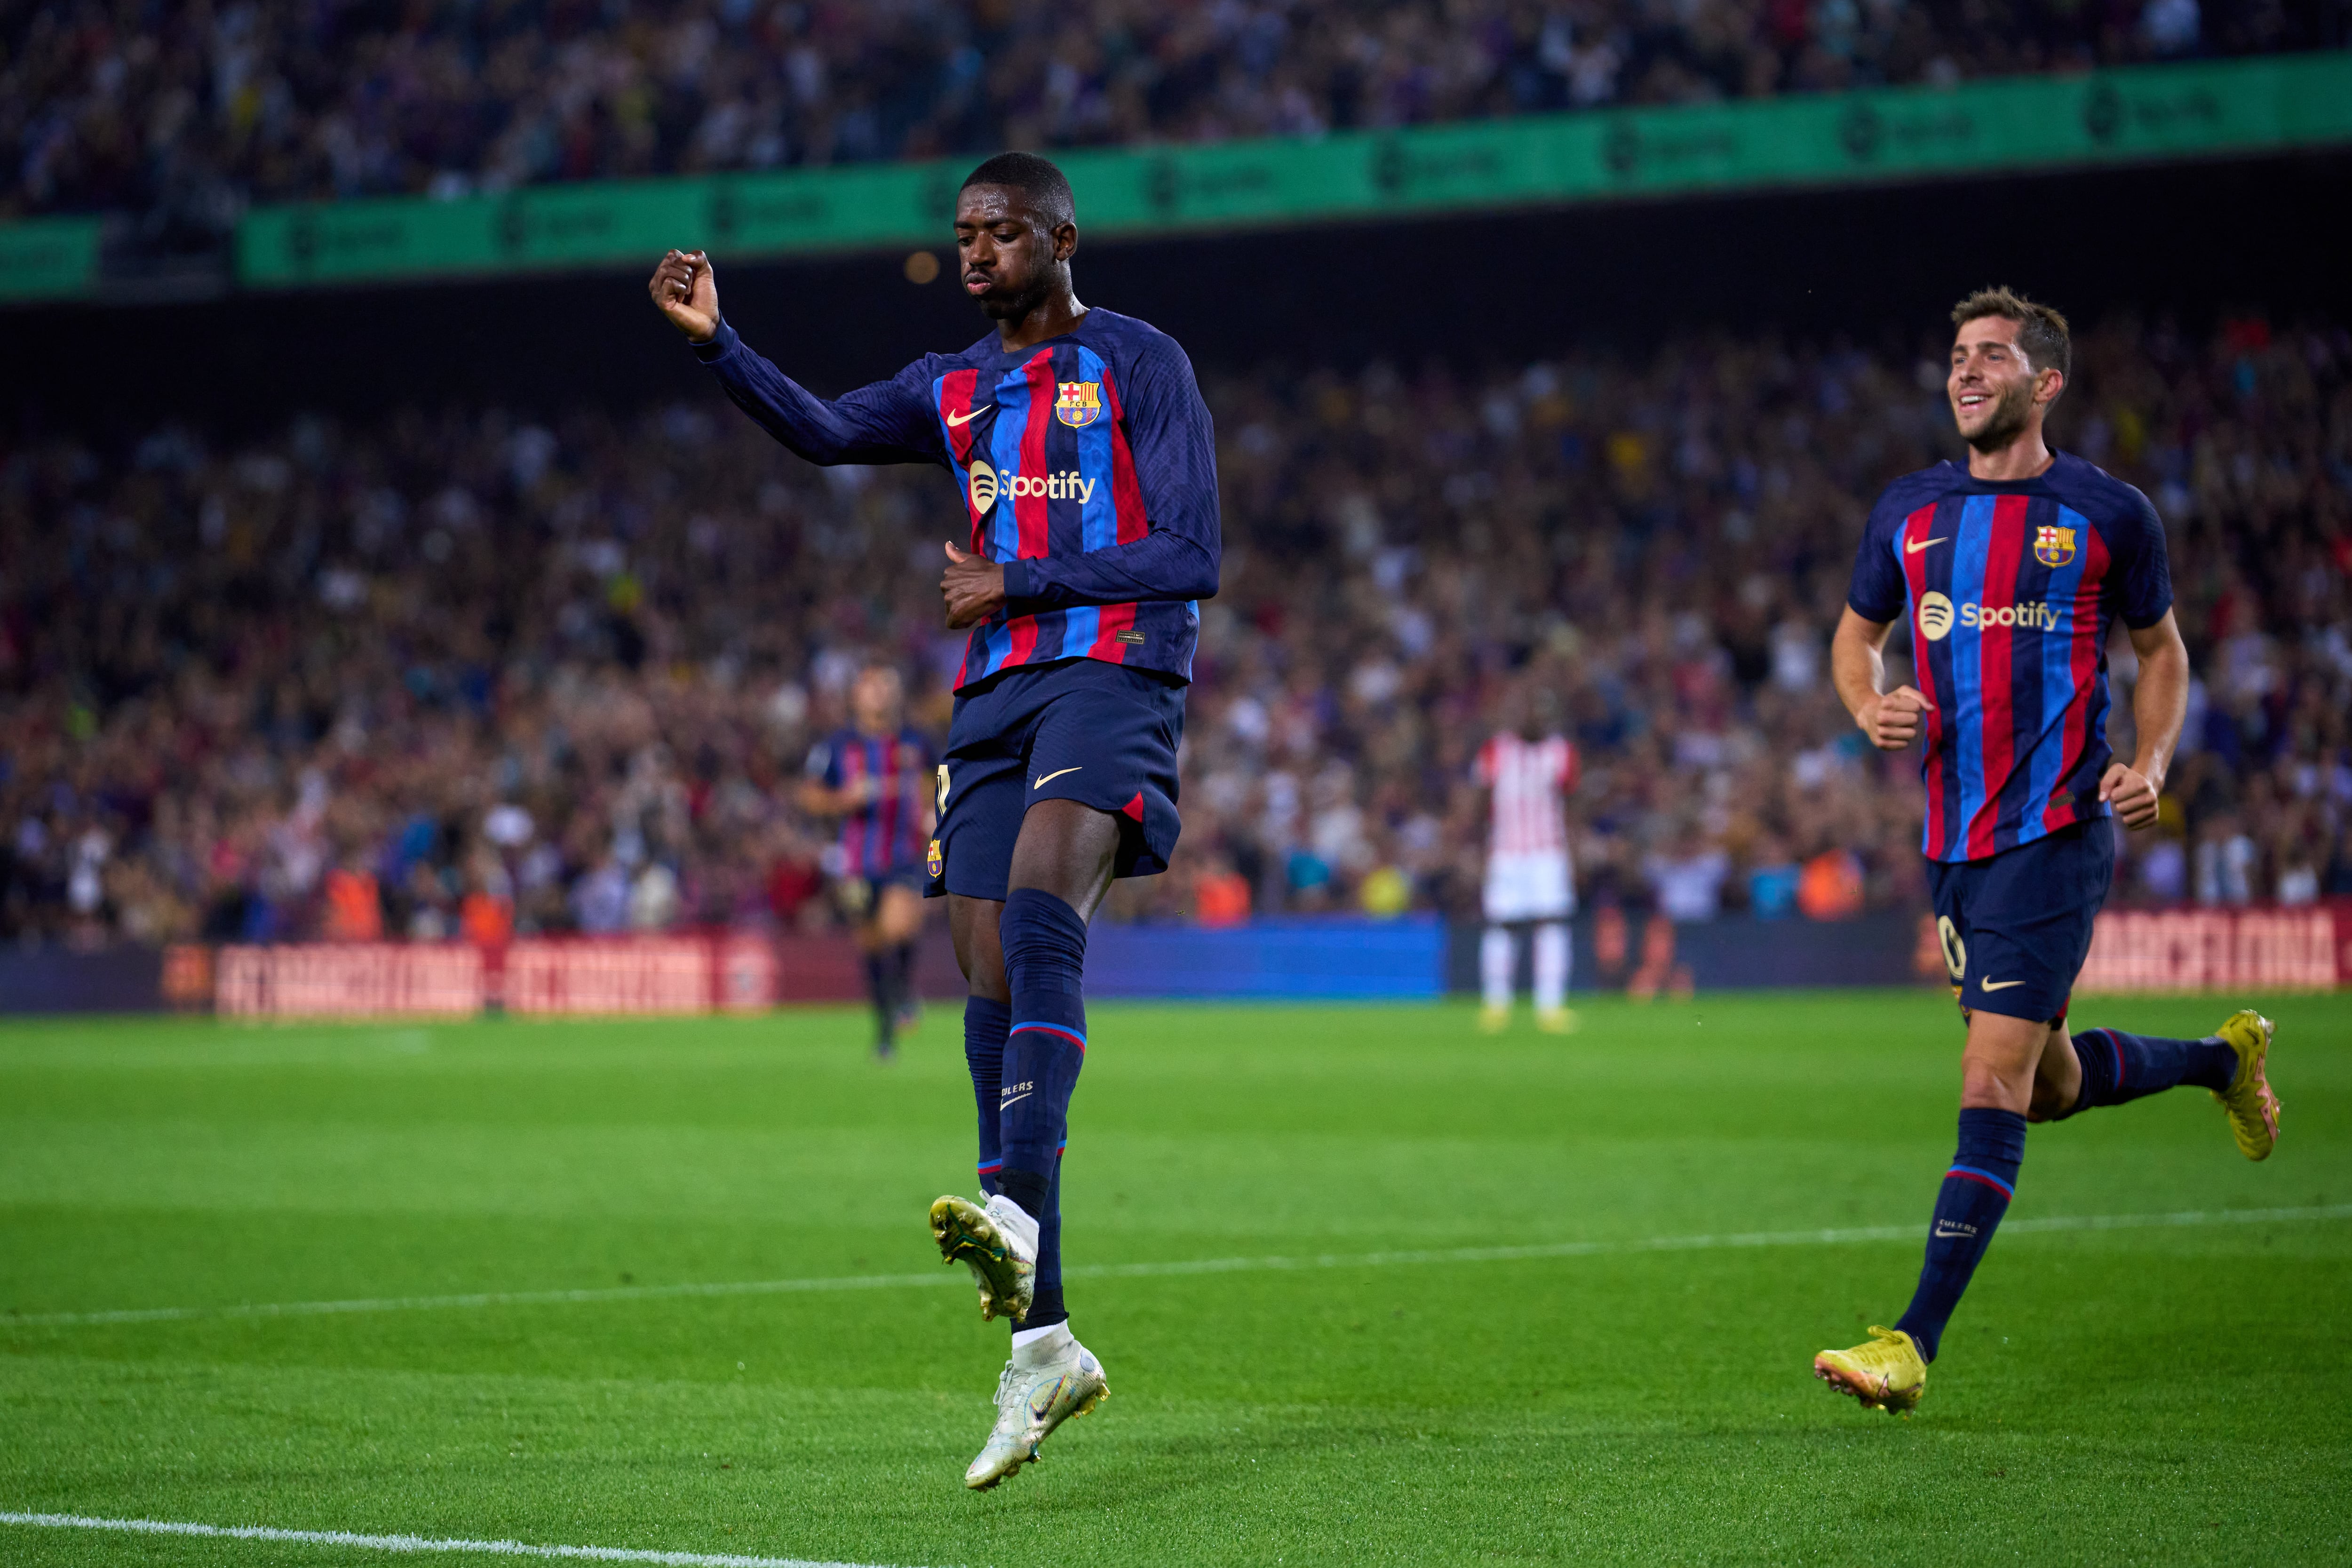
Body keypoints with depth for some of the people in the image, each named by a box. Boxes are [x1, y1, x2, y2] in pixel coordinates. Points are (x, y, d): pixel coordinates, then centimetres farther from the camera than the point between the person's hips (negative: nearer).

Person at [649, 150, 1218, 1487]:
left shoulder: (1140, 364, 3)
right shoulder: (955, 389, 20)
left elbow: (1190, 556, -4)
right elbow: (827, 433, 3)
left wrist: (1018, 586, -7)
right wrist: (718, 344, -13)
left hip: (1114, 673, -6)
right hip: (994, 695, 6)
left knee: (1040, 909, -32)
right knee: (994, 991, -2)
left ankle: (1017, 1212, -49)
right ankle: (1042, 1342, 0)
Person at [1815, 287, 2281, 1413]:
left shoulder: (2109, 514, -1)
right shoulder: (1909, 511, 8)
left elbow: (2160, 648, 11)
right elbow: (1856, 634, 20)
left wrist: (2150, 762, -5)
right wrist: (1872, 708, -2)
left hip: (2058, 828, -5)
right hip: (1954, 840, 5)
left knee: (1994, 1081, -12)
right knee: (2050, 1086, 15)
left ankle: (1914, 1343, -13)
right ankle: (2224, 1057, 45)